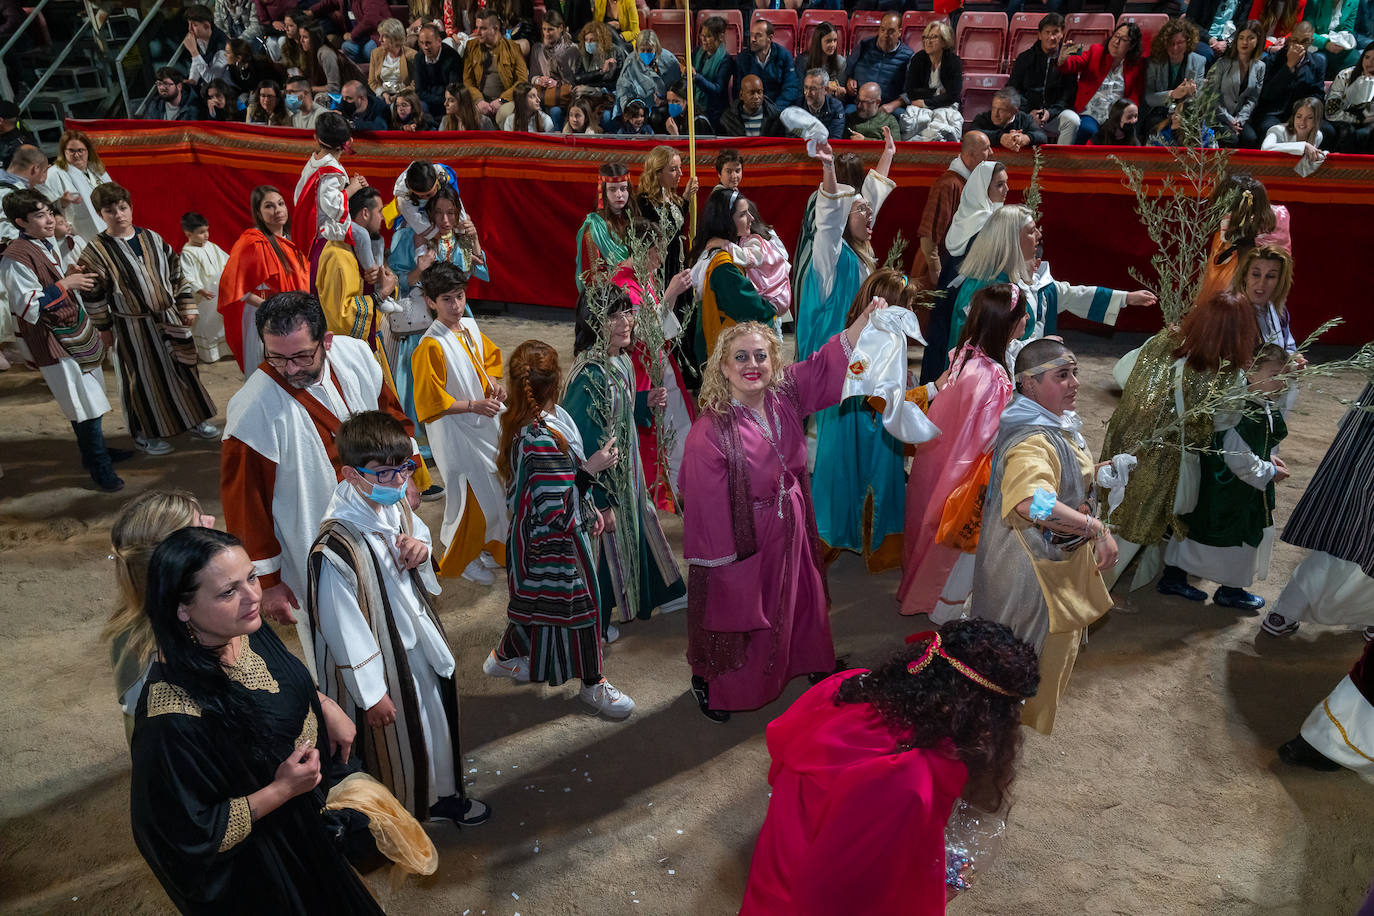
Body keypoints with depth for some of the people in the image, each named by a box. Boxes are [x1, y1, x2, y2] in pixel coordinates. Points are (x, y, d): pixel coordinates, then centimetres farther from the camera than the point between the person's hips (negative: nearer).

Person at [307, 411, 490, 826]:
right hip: (379, 660, -8)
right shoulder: (337, 547, -34)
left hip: (417, 642, 8)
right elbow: (343, 627, -26)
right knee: (392, 741, 15)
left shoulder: (396, 506, -9)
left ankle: (440, 794, 53)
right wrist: (370, 692, -18)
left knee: (433, 719, 27)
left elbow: (418, 529, 14)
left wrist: (420, 547, -11)